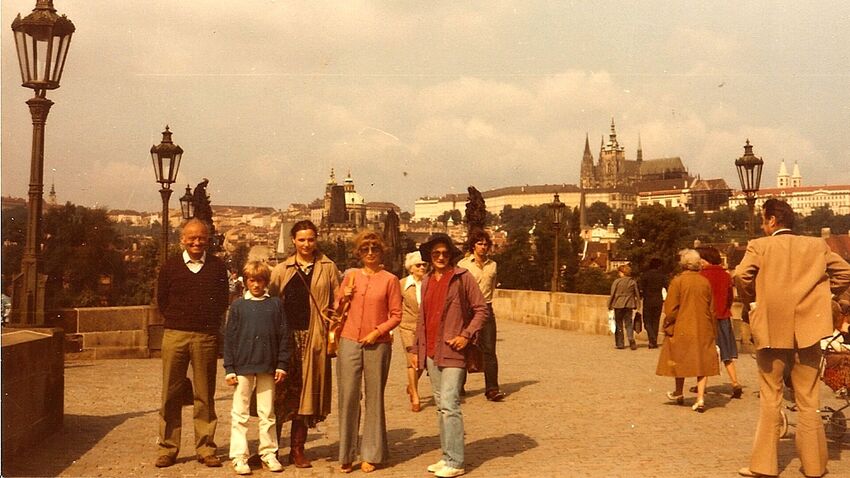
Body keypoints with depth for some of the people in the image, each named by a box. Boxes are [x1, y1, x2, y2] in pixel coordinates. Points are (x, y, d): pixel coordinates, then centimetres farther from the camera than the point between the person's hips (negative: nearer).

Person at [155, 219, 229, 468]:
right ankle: (168, 448, 12)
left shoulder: (217, 266, 6)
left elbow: (223, 301, 10)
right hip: (175, 335, 0)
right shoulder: (170, 266, 7)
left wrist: (210, 324, 2)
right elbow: (161, 300, 11)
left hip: (206, 337, 0)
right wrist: (178, 319, 6)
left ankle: (205, 448, 13)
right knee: (171, 394, 3)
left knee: (205, 395, 5)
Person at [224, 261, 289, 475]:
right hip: (243, 366, -1)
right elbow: (229, 337, 2)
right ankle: (239, 456, 10)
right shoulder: (238, 305, 2)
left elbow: (283, 335, 4)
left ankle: (269, 453, 20)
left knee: (267, 413, 10)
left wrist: (282, 364, -1)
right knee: (240, 414, 4)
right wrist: (229, 368, -2)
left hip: (268, 367, 1)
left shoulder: (275, 304, 4)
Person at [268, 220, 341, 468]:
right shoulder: (282, 270, 11)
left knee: (306, 393, 4)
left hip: (314, 338, 0)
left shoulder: (328, 268, 8)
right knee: (280, 392, 1)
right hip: (286, 336, 0)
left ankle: (297, 449, 14)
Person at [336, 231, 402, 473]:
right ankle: (346, 455, 11)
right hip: (349, 342, 2)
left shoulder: (390, 280, 2)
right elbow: (338, 307, 16)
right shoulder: (351, 276, 9)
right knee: (348, 396, 1)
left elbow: (396, 315, 1)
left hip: (378, 344, -2)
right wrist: (345, 296, -3)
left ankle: (371, 454, 14)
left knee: (374, 398, 3)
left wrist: (378, 331, -11)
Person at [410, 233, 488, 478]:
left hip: (453, 351, -7)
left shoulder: (463, 277, -4)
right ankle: (447, 456, 20)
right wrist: (416, 349, 16)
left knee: (449, 405, -12)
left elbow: (481, 309, -4)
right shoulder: (426, 281, 14)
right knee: (441, 406, 11)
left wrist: (466, 335, -14)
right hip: (431, 352, 7)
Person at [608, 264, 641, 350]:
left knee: (619, 324, 8)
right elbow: (637, 295, 8)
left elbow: (612, 294, -7)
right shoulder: (633, 282, 2)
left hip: (618, 305, -2)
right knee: (628, 324, 9)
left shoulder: (617, 281, -9)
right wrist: (636, 305, 17)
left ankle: (620, 344, 9)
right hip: (629, 305, 2)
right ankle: (631, 338, -16)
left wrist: (609, 305, 2)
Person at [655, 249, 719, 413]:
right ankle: (700, 398, -3)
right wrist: (712, 331, 17)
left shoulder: (677, 281, -10)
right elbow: (711, 308, 8)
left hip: (682, 328, -3)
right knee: (702, 361, 5)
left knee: (681, 360, 12)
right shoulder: (705, 282, 2)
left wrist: (668, 327, 1)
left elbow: (671, 308, -11)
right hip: (703, 330, 3)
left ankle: (679, 394, 27)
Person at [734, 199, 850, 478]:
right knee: (808, 400, 10)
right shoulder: (817, 245, 7)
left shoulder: (759, 246, -4)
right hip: (807, 329, 2)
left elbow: (741, 275, -16)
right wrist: (820, 295, 15)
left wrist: (751, 298, 2)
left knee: (770, 398, 7)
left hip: (772, 329, -2)